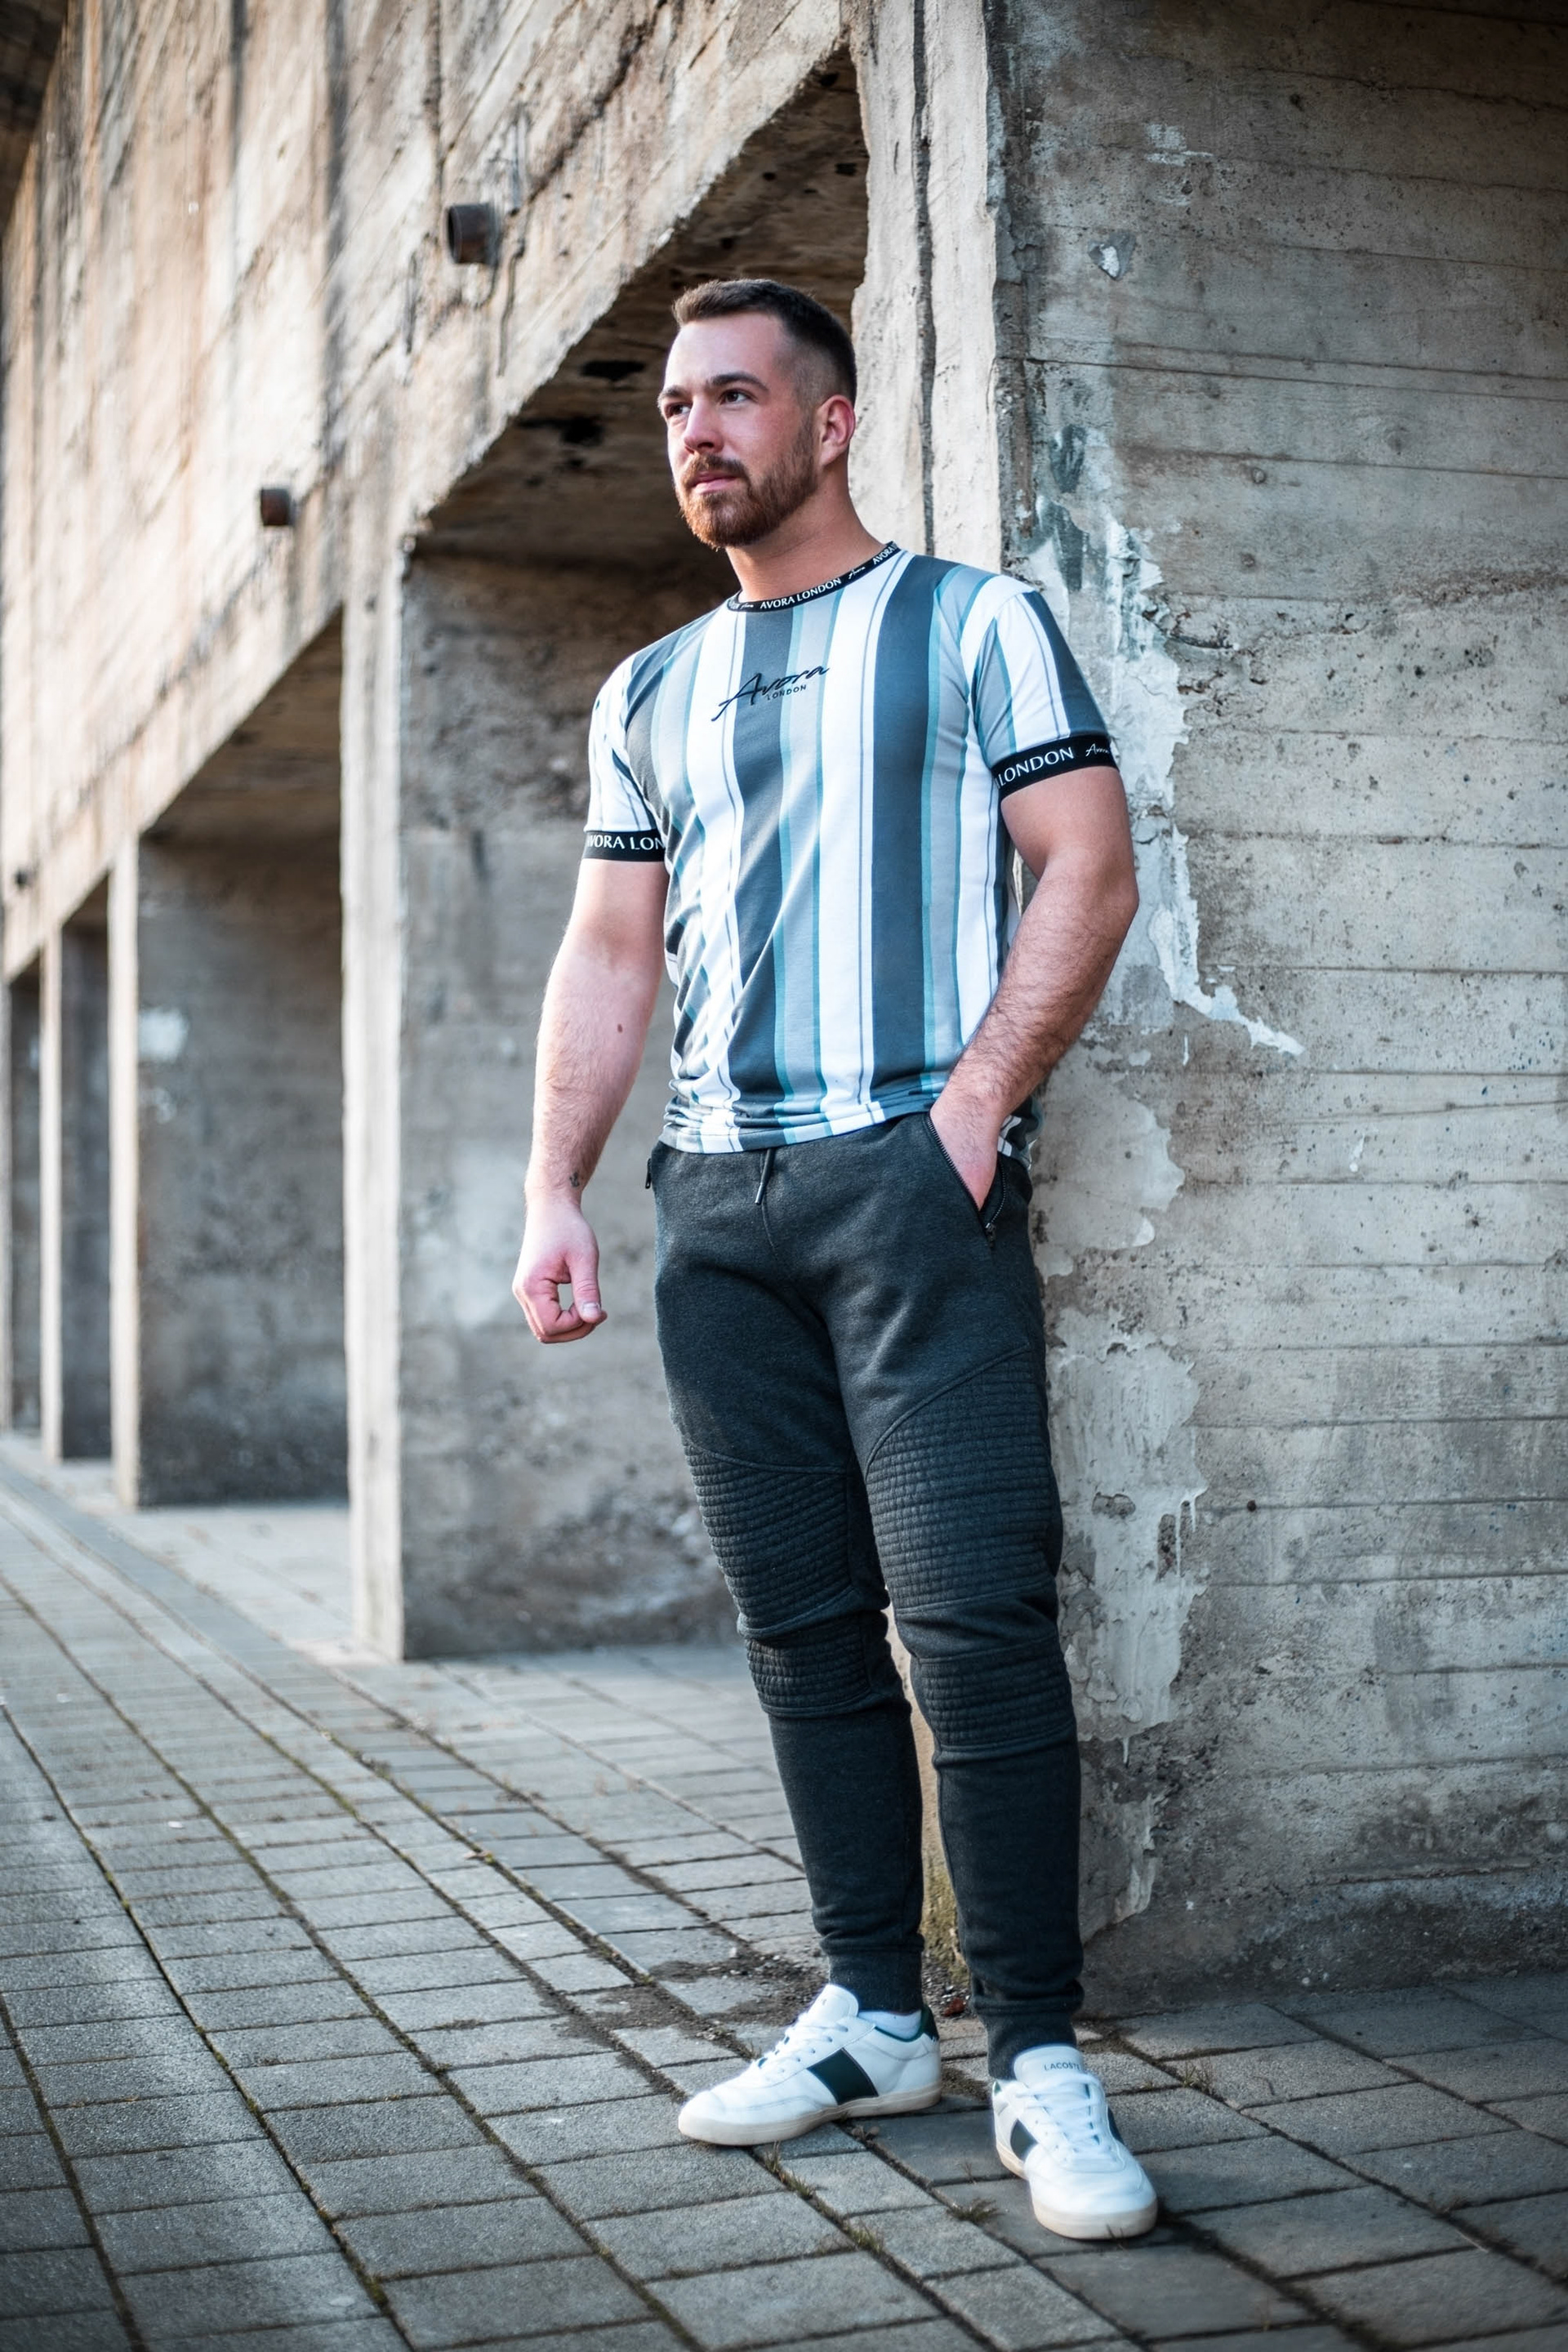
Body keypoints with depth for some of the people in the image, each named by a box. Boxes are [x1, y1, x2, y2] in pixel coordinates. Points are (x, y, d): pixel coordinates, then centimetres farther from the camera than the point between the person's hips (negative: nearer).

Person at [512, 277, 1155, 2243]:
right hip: (715, 1198, 6)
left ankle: (1039, 2058, -5)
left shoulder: (972, 623, 6)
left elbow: (1088, 864, -2)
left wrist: (975, 1104, -13)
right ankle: (871, 2018, 15)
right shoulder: (648, 695, 21)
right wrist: (551, 1193, 8)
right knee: (806, 1627, 7)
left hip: (911, 1176, -5)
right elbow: (609, 956, 19)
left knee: (973, 1618, -12)